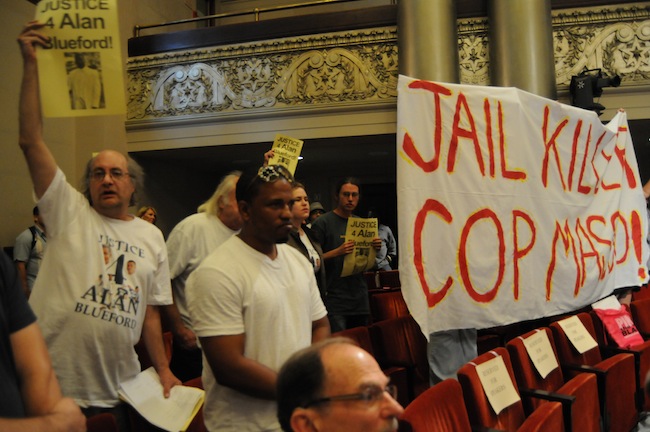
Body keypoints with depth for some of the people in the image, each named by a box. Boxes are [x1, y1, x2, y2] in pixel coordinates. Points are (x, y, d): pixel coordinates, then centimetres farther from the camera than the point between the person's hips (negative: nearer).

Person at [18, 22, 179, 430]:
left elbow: (150, 310, 11)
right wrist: (31, 63, -14)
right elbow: (31, 141, -10)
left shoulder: (152, 237, 8)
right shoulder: (69, 212, -1)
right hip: (56, 385, -3)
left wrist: (164, 370, 6)